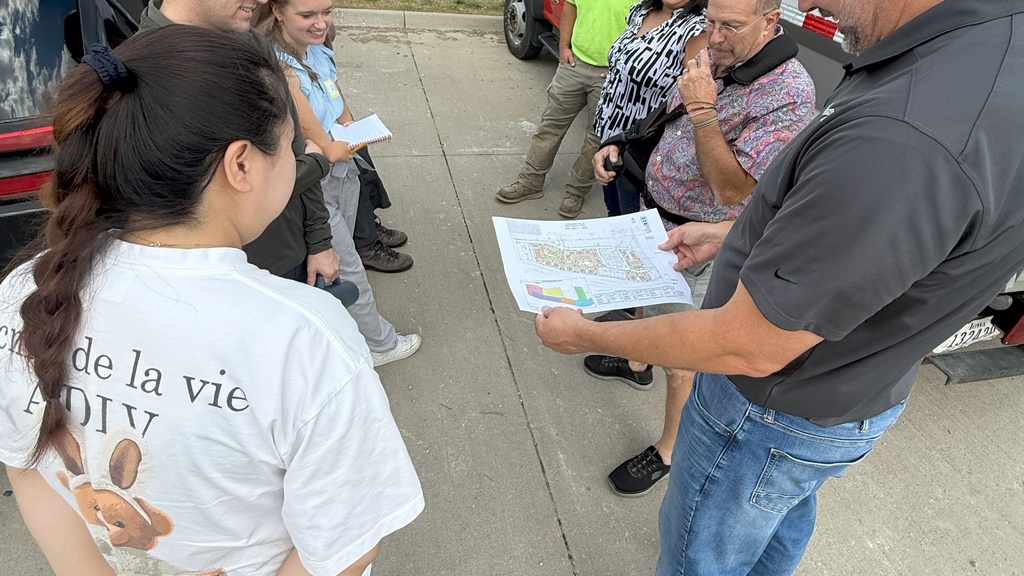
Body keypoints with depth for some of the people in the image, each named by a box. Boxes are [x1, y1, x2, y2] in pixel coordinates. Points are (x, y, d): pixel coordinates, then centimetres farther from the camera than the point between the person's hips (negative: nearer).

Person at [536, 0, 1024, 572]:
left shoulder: (906, 139, -41)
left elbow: (749, 349, -32)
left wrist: (587, 335, -18)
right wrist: (728, 234, 12)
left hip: (772, 415, -9)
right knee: (782, 525, 35)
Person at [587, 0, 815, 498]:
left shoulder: (790, 93, -25)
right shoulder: (711, 58, -1)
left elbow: (731, 189, -29)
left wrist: (702, 110, -31)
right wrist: (619, 148, -3)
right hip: (652, 212, 8)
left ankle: (667, 452, 22)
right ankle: (638, 364, 57)